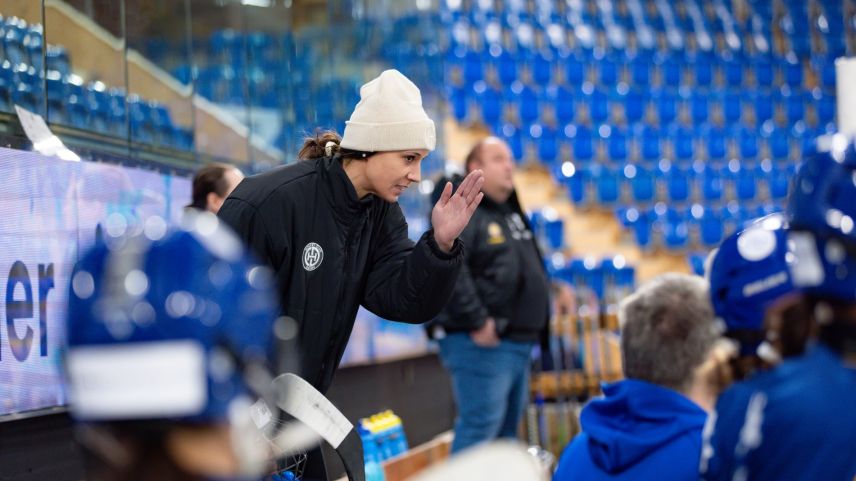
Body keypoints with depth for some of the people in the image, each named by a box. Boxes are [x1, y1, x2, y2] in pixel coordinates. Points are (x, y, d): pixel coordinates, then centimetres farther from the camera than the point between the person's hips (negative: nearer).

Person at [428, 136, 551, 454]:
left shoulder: (512, 213, 20)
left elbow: (531, 270, 30)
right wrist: (477, 323, -24)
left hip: (518, 343, 10)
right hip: (482, 344, -10)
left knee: (507, 431, 14)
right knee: (480, 427, -14)